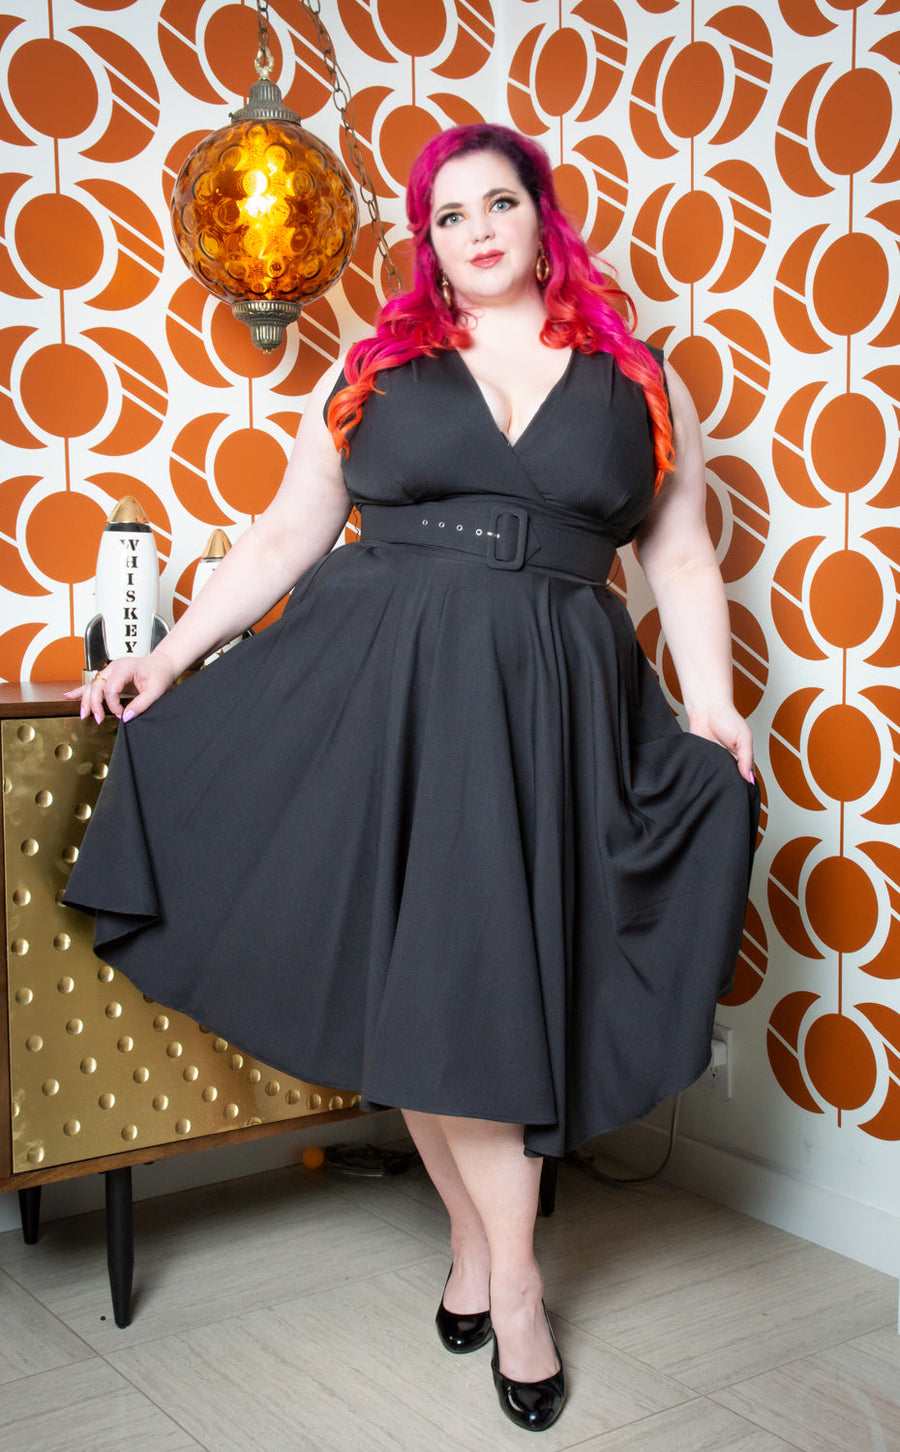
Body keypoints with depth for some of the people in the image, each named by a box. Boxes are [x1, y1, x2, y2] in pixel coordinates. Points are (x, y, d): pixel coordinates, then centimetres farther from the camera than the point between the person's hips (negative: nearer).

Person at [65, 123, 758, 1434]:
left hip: (546, 709, 0)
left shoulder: (639, 381, 10)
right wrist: (171, 656, 5)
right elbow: (286, 535, 11)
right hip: (375, 688, 1)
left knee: (497, 977, -2)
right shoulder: (377, 368, 11)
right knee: (413, 975, 1)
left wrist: (711, 701, -5)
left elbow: (680, 558, 9)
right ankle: (506, 1268, 18)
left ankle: (486, 1255, 17)